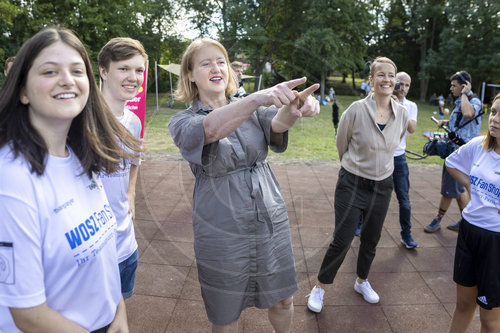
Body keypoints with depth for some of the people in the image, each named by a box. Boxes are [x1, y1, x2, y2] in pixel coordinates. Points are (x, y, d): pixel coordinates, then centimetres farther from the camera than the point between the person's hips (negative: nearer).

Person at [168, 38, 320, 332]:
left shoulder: (253, 109, 3)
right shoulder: (182, 122, -8)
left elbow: (277, 123, -20)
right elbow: (211, 129, -31)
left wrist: (295, 107, -44)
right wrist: (258, 98, -48)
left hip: (272, 222, 3)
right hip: (223, 233, -3)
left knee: (283, 300, 20)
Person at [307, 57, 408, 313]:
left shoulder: (402, 114, -3)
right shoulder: (356, 110, -16)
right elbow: (341, 144, -1)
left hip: (382, 186, 4)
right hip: (352, 184, -4)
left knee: (371, 240, 18)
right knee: (341, 242, -1)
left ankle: (362, 282, 42)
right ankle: (320, 287, 21)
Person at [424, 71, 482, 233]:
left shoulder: (474, 101, -15)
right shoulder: (460, 101, 13)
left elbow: (468, 113, -40)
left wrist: (464, 93, -24)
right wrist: (445, 122, 9)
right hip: (453, 149, 10)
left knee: (449, 189, 1)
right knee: (457, 188, 16)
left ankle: (437, 220, 15)